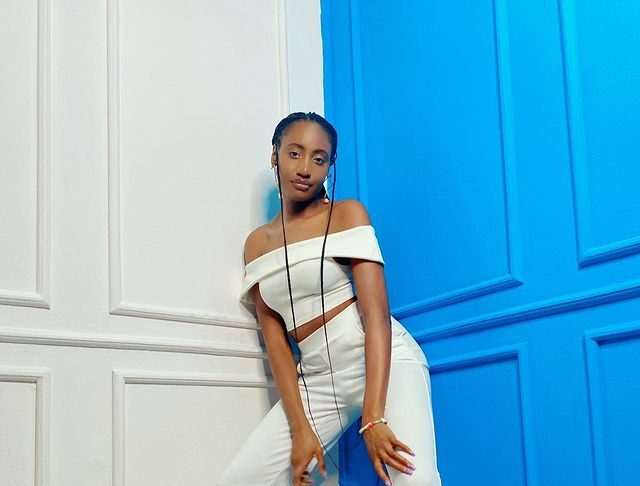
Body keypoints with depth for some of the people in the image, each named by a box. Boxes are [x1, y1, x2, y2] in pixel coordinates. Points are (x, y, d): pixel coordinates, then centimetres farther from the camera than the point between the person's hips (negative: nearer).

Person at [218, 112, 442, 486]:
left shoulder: (348, 213, 1)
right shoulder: (258, 243, 12)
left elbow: (377, 314, -10)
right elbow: (274, 338, 6)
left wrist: (373, 417, -21)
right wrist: (300, 427, -8)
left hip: (385, 362, -4)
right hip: (317, 379, 4)